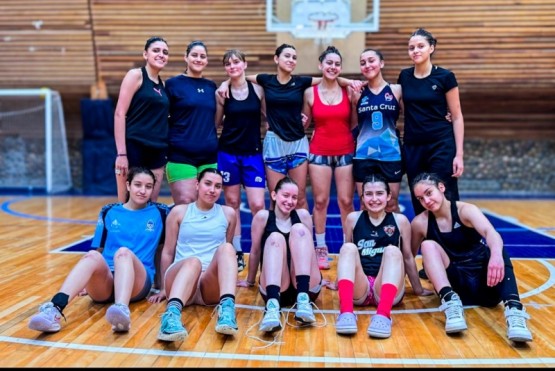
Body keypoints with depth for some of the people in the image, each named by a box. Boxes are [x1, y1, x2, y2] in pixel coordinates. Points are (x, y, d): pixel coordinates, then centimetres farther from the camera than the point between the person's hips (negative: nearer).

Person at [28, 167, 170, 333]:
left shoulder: (159, 213, 13)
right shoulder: (109, 212, 16)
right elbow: (98, 249, 19)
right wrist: (87, 281, 14)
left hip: (138, 283, -1)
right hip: (104, 282, 2)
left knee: (124, 252, -34)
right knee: (92, 256, -31)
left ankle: (122, 310, -62)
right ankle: (54, 309, -54)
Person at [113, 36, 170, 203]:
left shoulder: (162, 84, 15)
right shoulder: (135, 75, -3)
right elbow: (119, 114, -10)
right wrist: (121, 153, -17)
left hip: (157, 152, 6)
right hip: (134, 148, -6)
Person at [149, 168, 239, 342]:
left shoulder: (228, 213, 15)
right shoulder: (179, 212, 12)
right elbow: (168, 252, 14)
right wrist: (164, 288, 14)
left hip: (212, 285, 1)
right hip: (180, 275, -1)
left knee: (226, 248, -30)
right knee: (193, 262, -37)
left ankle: (227, 309, -51)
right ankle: (171, 314, -63)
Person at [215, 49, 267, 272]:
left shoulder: (258, 89, 1)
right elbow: (216, 123, 6)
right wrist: (219, 99, -1)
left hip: (253, 153, 0)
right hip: (228, 153, 0)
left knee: (258, 206, -6)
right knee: (232, 203, 7)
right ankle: (237, 253, 18)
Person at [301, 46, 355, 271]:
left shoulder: (348, 90, 1)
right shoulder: (310, 92, 1)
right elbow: (305, 123, 10)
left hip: (345, 152, 0)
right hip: (319, 152, 0)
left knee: (346, 201, 1)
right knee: (320, 201, 3)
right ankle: (321, 248, 15)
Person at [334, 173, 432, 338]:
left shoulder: (400, 220, 6)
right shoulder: (353, 218, 8)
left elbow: (408, 257, 15)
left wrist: (418, 289, 22)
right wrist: (339, 283, 29)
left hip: (386, 290, -1)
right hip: (359, 289, 1)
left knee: (393, 251, -26)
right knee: (348, 248, -23)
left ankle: (383, 315, -45)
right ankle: (346, 312, -41)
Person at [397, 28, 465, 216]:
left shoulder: (445, 77, -5)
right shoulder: (404, 76, 6)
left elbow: (457, 117, -3)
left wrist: (459, 154, -8)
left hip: (441, 145, -4)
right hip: (412, 147, 4)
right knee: (418, 202, 8)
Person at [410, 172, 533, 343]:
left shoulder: (466, 210, -10)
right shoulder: (420, 223, -2)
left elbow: (490, 232, -31)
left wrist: (496, 254, -53)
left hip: (485, 285, -1)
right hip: (455, 286, 1)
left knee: (497, 249, -30)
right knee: (428, 245, -23)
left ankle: (514, 310, -47)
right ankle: (451, 303, -41)